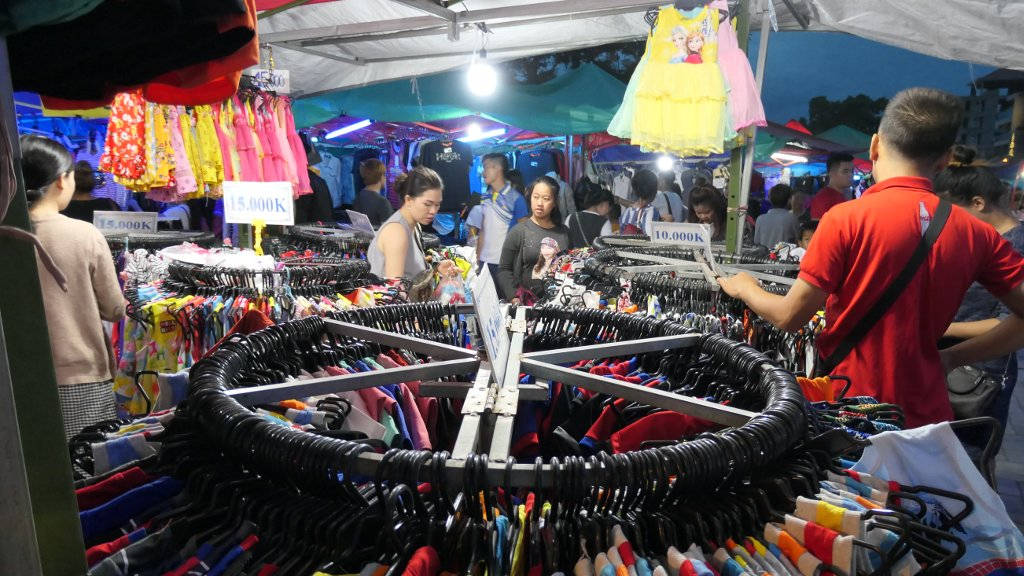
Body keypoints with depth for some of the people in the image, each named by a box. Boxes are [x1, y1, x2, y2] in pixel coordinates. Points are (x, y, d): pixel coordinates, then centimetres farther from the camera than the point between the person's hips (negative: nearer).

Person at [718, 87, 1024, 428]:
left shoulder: (846, 218, -16)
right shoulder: (976, 233, -3)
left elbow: (790, 317, -13)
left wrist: (744, 287, 6)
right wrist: (953, 357, 6)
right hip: (928, 417, 4)